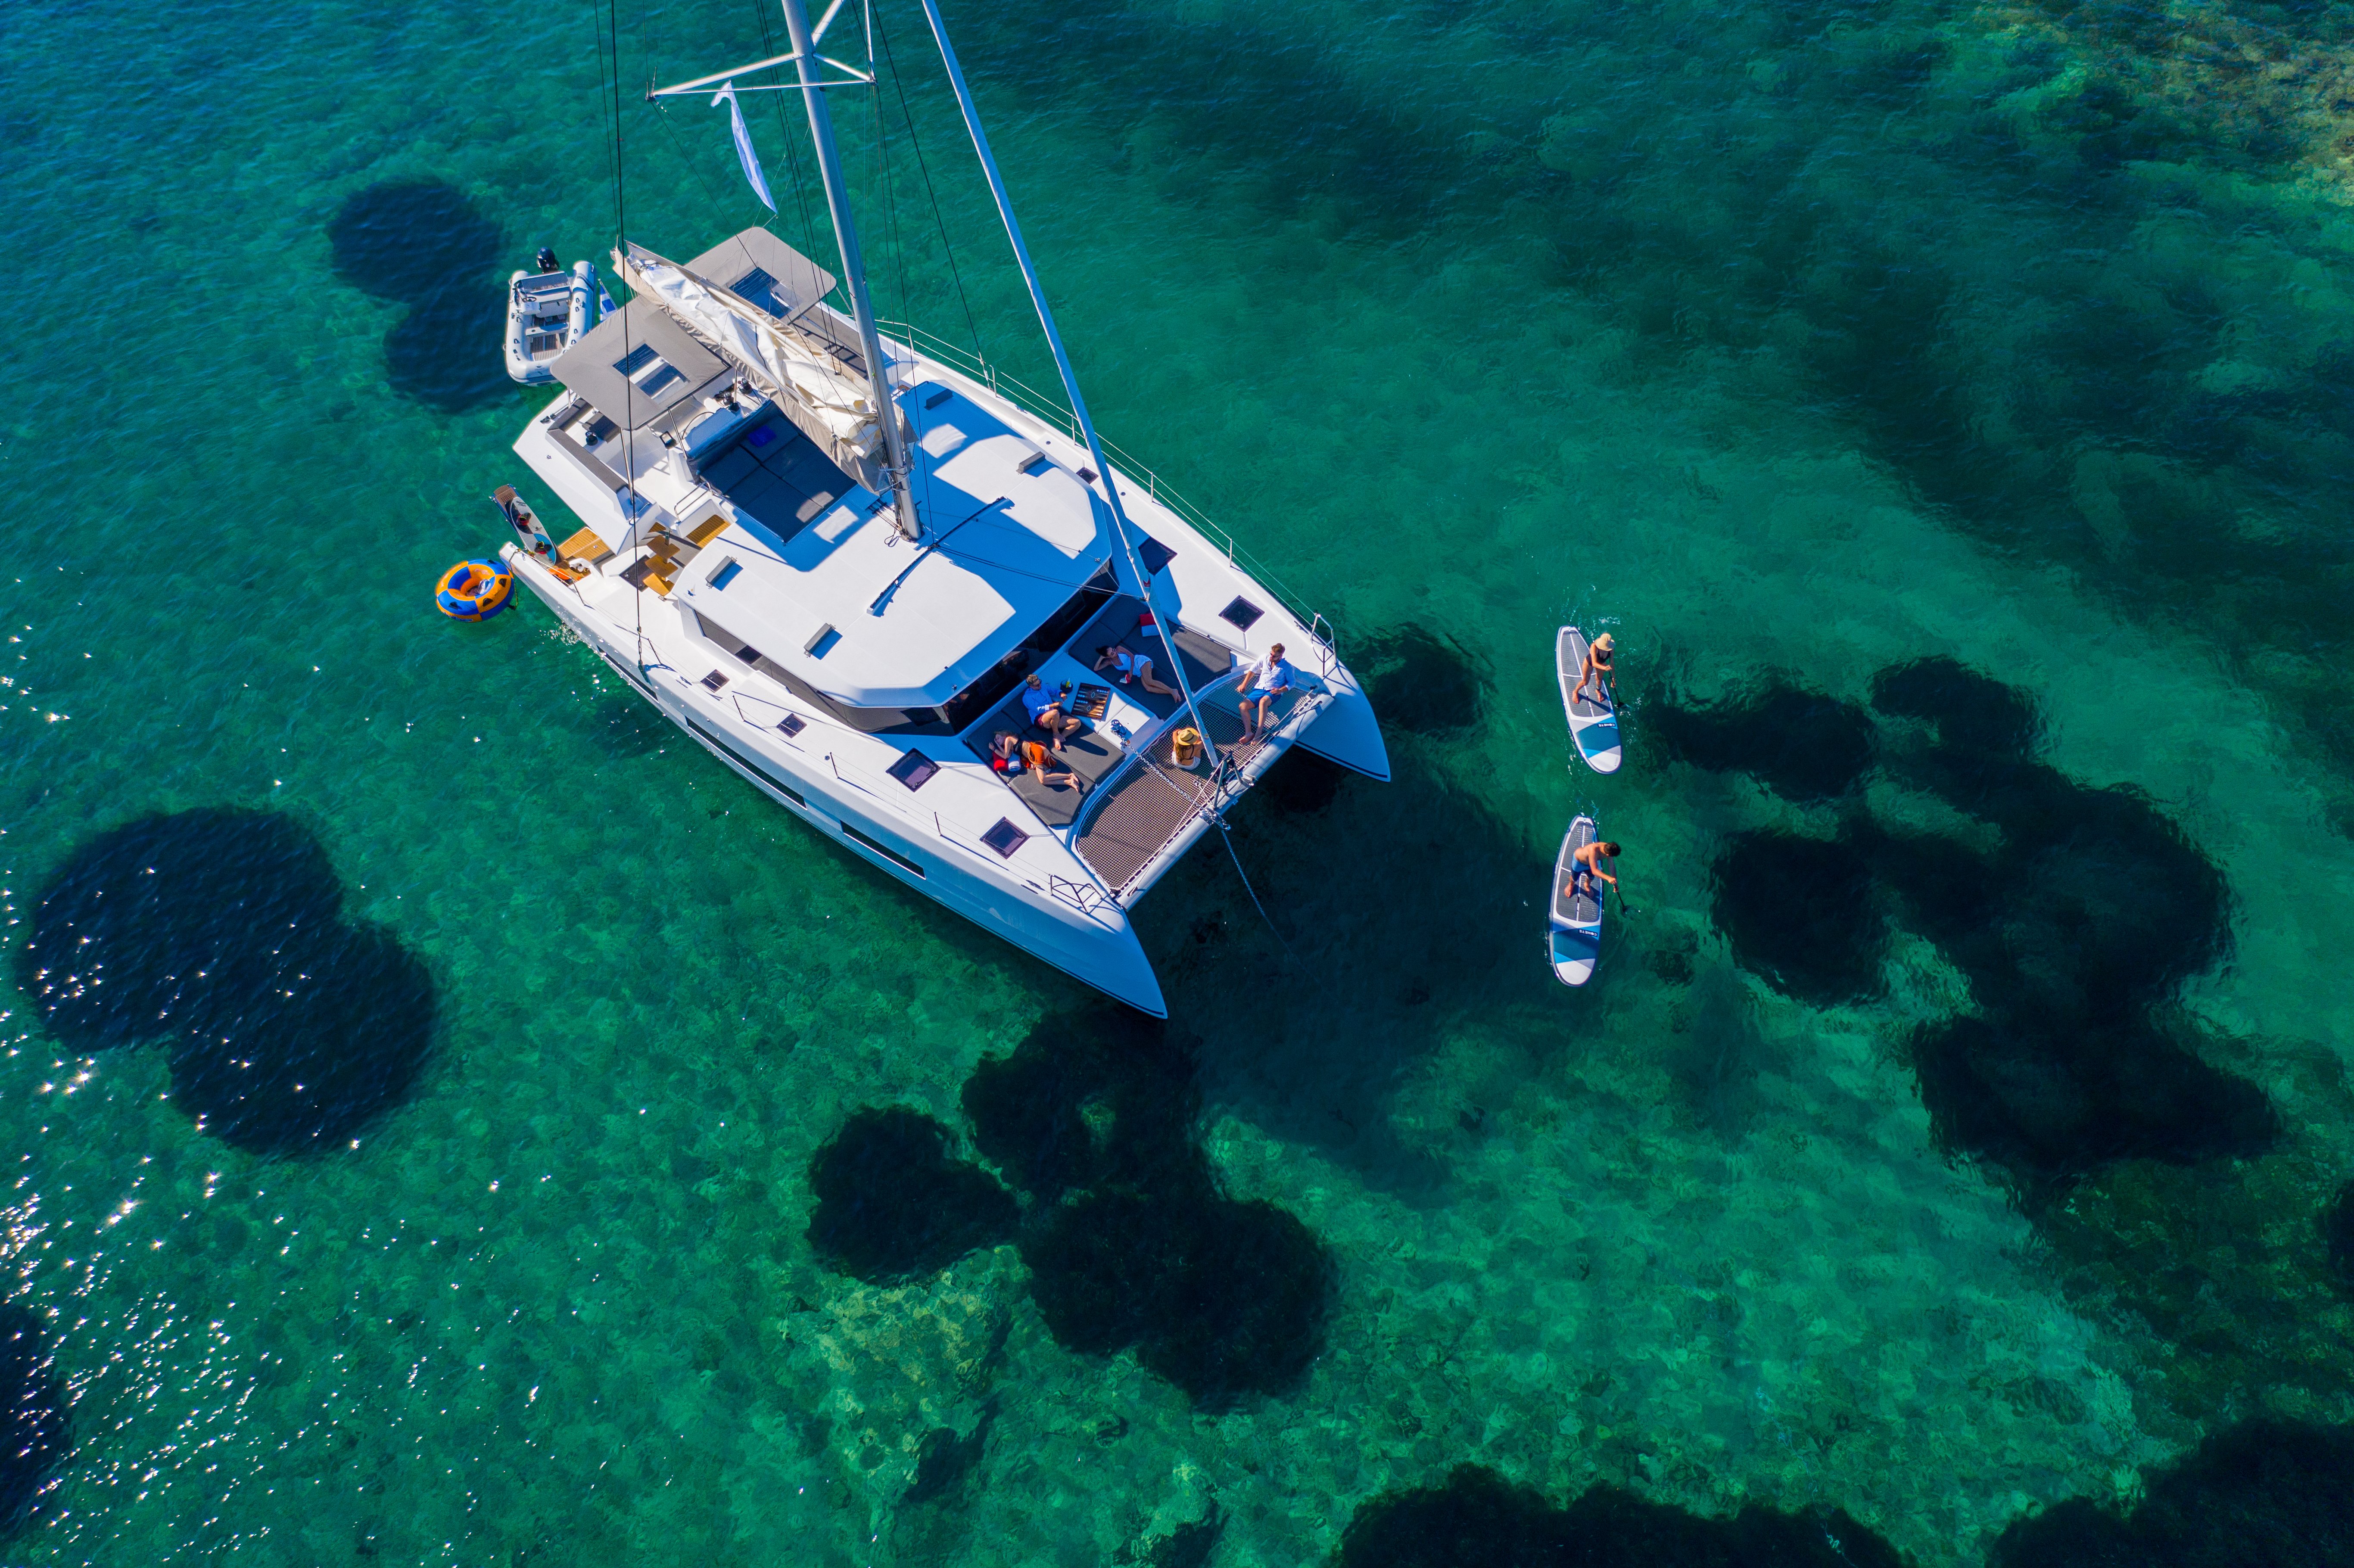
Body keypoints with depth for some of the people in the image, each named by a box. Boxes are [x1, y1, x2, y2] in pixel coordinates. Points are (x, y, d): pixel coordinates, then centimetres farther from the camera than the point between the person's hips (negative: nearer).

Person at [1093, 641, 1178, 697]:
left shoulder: (1118, 649, -2)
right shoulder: (1110, 662, 11)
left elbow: (1132, 656, -3)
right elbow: (1096, 669, 13)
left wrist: (1131, 670, -12)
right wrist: (1101, 658, -2)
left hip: (1140, 661, -5)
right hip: (1138, 672, 5)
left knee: (1149, 682, -31)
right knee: (1148, 688, -22)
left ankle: (1172, 690, -37)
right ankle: (1171, 693, -34)